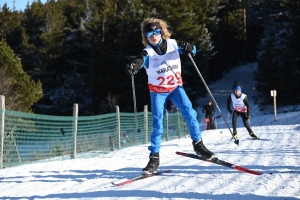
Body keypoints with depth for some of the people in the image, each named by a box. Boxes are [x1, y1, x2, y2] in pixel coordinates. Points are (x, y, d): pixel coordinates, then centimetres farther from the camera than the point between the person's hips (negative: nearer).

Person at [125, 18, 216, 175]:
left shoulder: (173, 44, -9)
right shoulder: (148, 52, -16)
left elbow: (192, 50, -2)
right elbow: (141, 61, -37)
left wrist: (188, 48, -27)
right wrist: (133, 66, -62)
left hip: (175, 87, 2)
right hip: (157, 91, -2)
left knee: (189, 112, -15)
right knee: (158, 123, -6)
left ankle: (198, 144, 0)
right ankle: (154, 157, 2)